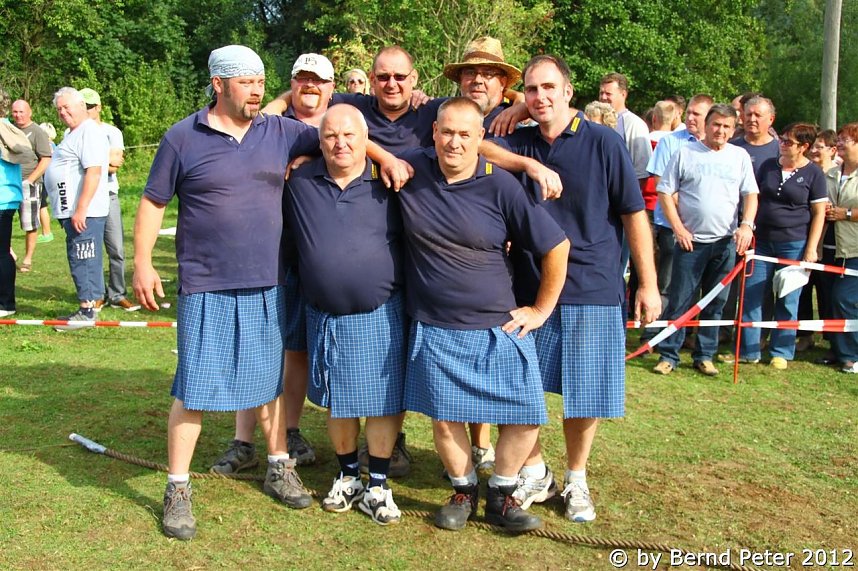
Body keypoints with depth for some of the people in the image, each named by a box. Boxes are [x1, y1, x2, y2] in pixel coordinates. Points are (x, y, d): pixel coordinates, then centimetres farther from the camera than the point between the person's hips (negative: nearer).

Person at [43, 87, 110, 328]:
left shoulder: (90, 132, -13)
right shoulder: (73, 134, 21)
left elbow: (94, 171, -23)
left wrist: (81, 209, -27)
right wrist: (71, 211, 20)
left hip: (85, 212, -11)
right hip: (72, 211, 11)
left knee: (83, 261, -7)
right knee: (82, 260, 13)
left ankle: (87, 310, -2)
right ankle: (87, 307, 20)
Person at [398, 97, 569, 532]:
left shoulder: (500, 185, -10)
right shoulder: (410, 170, -3)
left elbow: (556, 246, -4)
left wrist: (541, 310, -1)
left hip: (500, 328, 0)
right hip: (435, 330, 1)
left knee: (526, 416, 0)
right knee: (444, 418, 6)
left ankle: (500, 497, 22)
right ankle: (464, 492, 30)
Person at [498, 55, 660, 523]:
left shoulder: (603, 142, -4)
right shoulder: (517, 146, 3)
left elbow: (634, 215, 0)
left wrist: (648, 285, -1)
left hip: (593, 292, -2)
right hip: (530, 290, 2)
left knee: (585, 395, 7)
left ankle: (576, 479, 28)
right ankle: (535, 473, 27)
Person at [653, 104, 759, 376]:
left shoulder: (740, 156, 9)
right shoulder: (685, 153, 2)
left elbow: (751, 195, 9)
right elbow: (665, 193, 0)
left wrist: (746, 224, -9)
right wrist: (679, 229, -7)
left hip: (726, 242, 3)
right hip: (690, 241, -2)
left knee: (715, 303, 9)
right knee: (679, 302, -1)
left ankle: (704, 356, 19)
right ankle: (668, 356, 7)